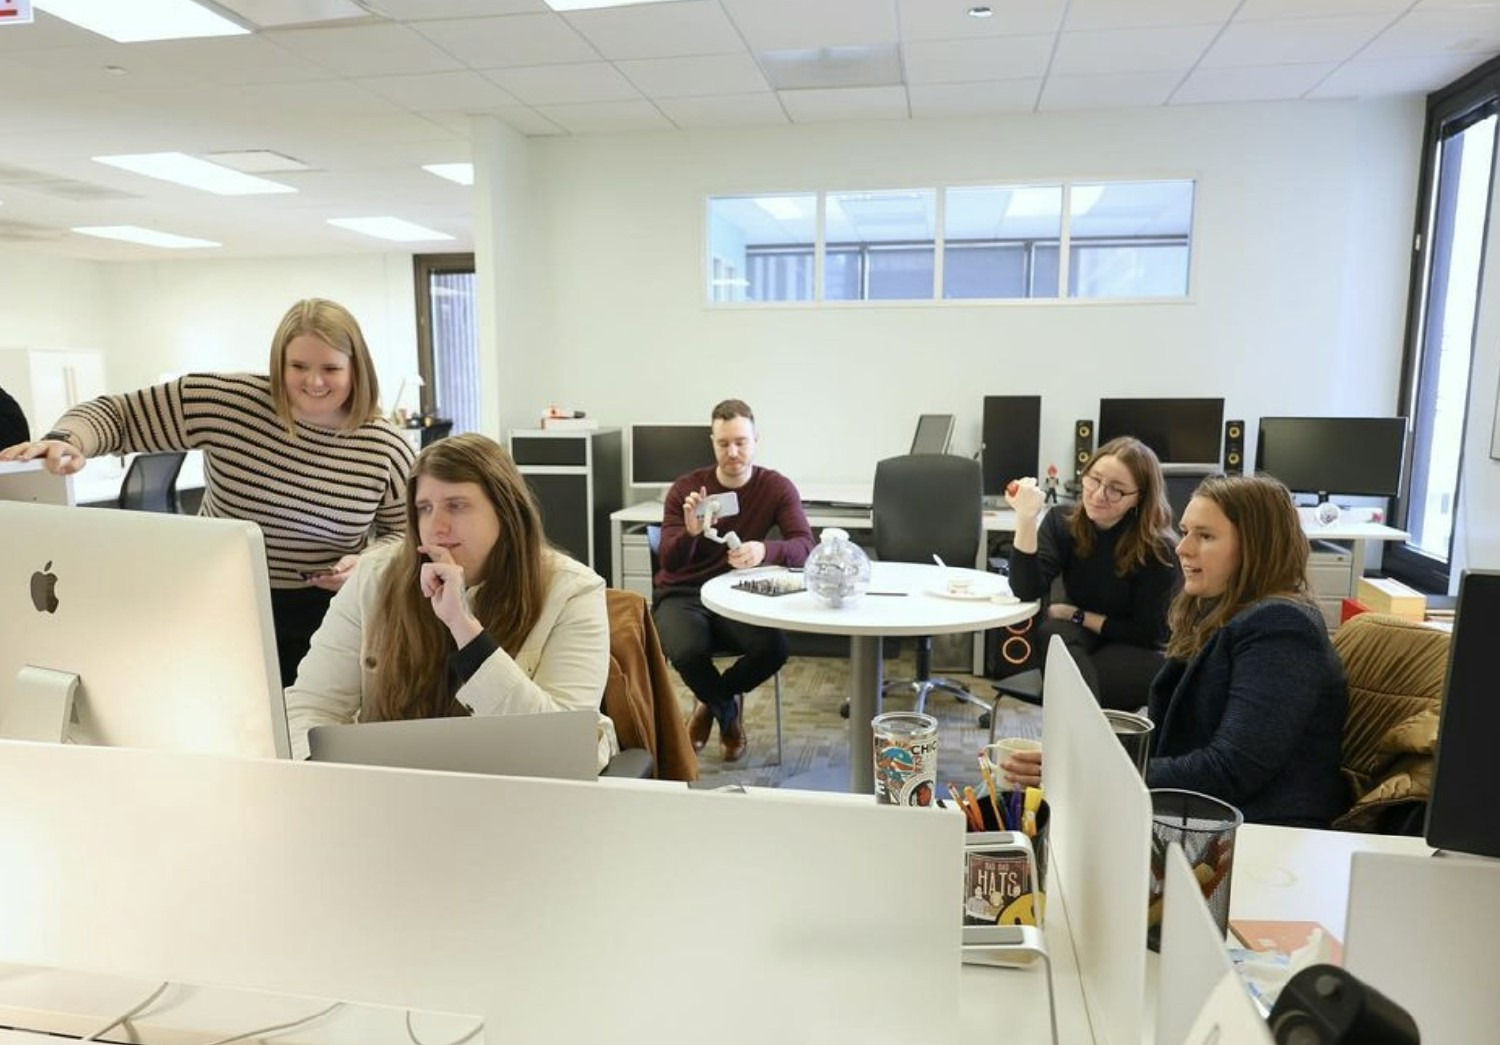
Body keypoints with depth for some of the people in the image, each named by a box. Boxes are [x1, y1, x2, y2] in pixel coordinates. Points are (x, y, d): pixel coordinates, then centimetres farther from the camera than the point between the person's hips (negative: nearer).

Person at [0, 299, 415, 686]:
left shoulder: (386, 448, -10)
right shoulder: (225, 401, -12)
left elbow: (404, 532, 2)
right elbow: (117, 413, -4)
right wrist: (66, 440, -25)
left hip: (322, 622, 0)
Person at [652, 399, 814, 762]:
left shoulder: (777, 487, -5)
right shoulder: (685, 489, -6)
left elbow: (804, 547, -19)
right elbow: (668, 562, -13)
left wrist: (764, 550, -41)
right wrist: (691, 532, -35)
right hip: (682, 595, -1)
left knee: (774, 648, -29)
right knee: (686, 651, -34)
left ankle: (711, 700, 7)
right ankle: (727, 710, 4)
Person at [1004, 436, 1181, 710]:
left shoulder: (1157, 549, -19)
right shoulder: (1061, 523, -10)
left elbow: (1147, 633, -13)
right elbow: (1026, 590, -26)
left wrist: (1078, 615, -14)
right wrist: (1026, 518, -37)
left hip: (1139, 652, -3)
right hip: (1082, 639, 4)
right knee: (1052, 632, -32)